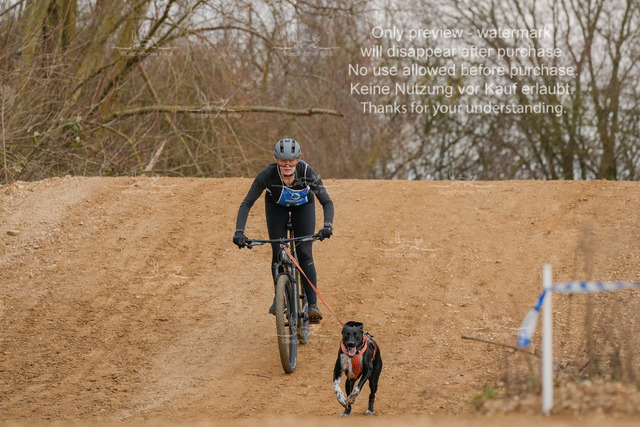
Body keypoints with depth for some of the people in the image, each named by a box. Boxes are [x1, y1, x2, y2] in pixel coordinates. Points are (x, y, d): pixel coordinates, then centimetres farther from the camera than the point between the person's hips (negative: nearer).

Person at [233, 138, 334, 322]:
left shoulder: (307, 172, -37)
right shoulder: (268, 174, -36)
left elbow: (327, 202, -34)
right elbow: (247, 203, -30)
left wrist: (328, 225, -52)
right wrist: (239, 232, -42)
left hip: (303, 205, -1)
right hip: (276, 205, 1)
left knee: (304, 253, -12)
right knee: (278, 252, -8)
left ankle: (312, 304, -11)